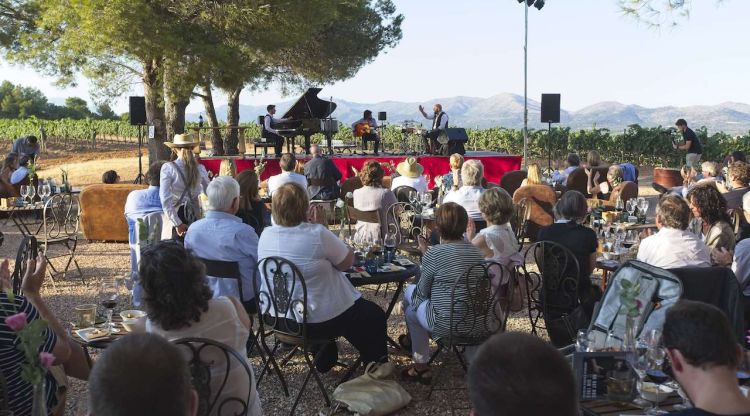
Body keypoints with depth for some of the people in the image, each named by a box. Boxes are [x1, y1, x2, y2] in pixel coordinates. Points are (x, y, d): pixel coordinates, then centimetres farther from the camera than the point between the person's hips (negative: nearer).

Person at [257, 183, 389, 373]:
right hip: (316, 320, -7)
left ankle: (324, 361, 44)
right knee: (374, 316, 17)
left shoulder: (266, 236, -7)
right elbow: (347, 262, -11)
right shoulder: (317, 234, -25)